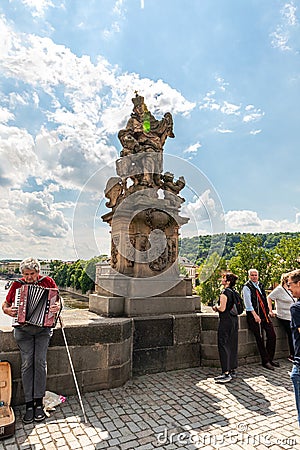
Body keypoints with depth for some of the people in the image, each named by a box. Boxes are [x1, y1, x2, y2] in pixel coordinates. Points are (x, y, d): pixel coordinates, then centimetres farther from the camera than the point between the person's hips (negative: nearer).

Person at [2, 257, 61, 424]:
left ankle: (39, 402, 4)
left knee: (40, 362, -9)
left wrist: (58, 306, -21)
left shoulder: (48, 282, 3)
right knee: (27, 364, -5)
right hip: (23, 328, 1)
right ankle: (29, 404, 6)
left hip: (43, 327, -1)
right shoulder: (17, 285, 7)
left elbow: (59, 299, 2)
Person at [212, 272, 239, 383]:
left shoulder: (224, 293, -17)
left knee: (224, 346, -3)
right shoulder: (234, 292, 10)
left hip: (226, 321, -9)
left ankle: (226, 373, 0)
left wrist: (216, 307, -2)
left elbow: (222, 308, -22)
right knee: (232, 345, 15)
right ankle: (233, 370, 24)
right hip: (234, 320, 9)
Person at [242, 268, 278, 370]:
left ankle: (270, 359, 21)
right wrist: (255, 315, -18)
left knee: (272, 336, 5)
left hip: (265, 315, 7)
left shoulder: (260, 285, 13)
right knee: (260, 339, -1)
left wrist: (268, 311, 13)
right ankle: (265, 361, 12)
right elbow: (248, 302, -14)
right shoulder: (246, 287, -9)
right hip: (254, 316, -7)